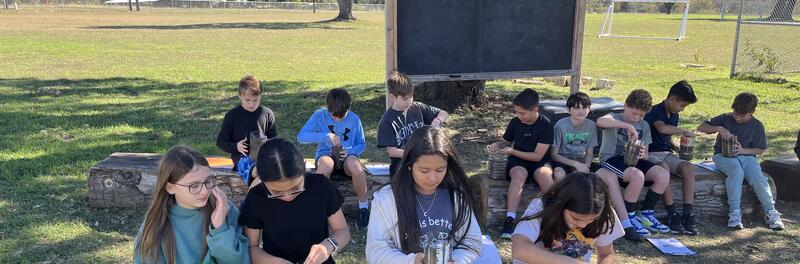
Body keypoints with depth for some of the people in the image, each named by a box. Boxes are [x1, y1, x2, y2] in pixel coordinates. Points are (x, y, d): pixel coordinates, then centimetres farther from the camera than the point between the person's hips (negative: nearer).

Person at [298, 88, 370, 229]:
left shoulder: (354, 119, 3)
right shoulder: (320, 115, -3)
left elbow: (361, 144, 12)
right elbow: (301, 136, -12)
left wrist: (350, 151, -11)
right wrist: (326, 136, -22)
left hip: (347, 156, 1)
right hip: (326, 155, -1)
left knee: (356, 166, -37)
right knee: (326, 165, -40)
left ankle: (363, 206, -15)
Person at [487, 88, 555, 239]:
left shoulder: (545, 125, -10)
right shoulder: (515, 122, 2)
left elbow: (538, 156, -13)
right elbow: (506, 142, 20)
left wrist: (512, 151, -15)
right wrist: (497, 145, -3)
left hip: (539, 162, -1)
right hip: (518, 161, 2)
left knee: (546, 176, -37)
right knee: (519, 175, -35)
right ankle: (509, 220, -44)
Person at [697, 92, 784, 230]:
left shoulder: (757, 126, 3)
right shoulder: (725, 118, 0)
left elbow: (760, 150, 6)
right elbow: (701, 127, -4)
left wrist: (743, 150, -13)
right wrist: (719, 128, -21)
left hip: (747, 156, 2)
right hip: (723, 156, -2)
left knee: (758, 177, -27)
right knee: (736, 171, -34)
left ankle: (771, 212, -17)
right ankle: (734, 212, -35)